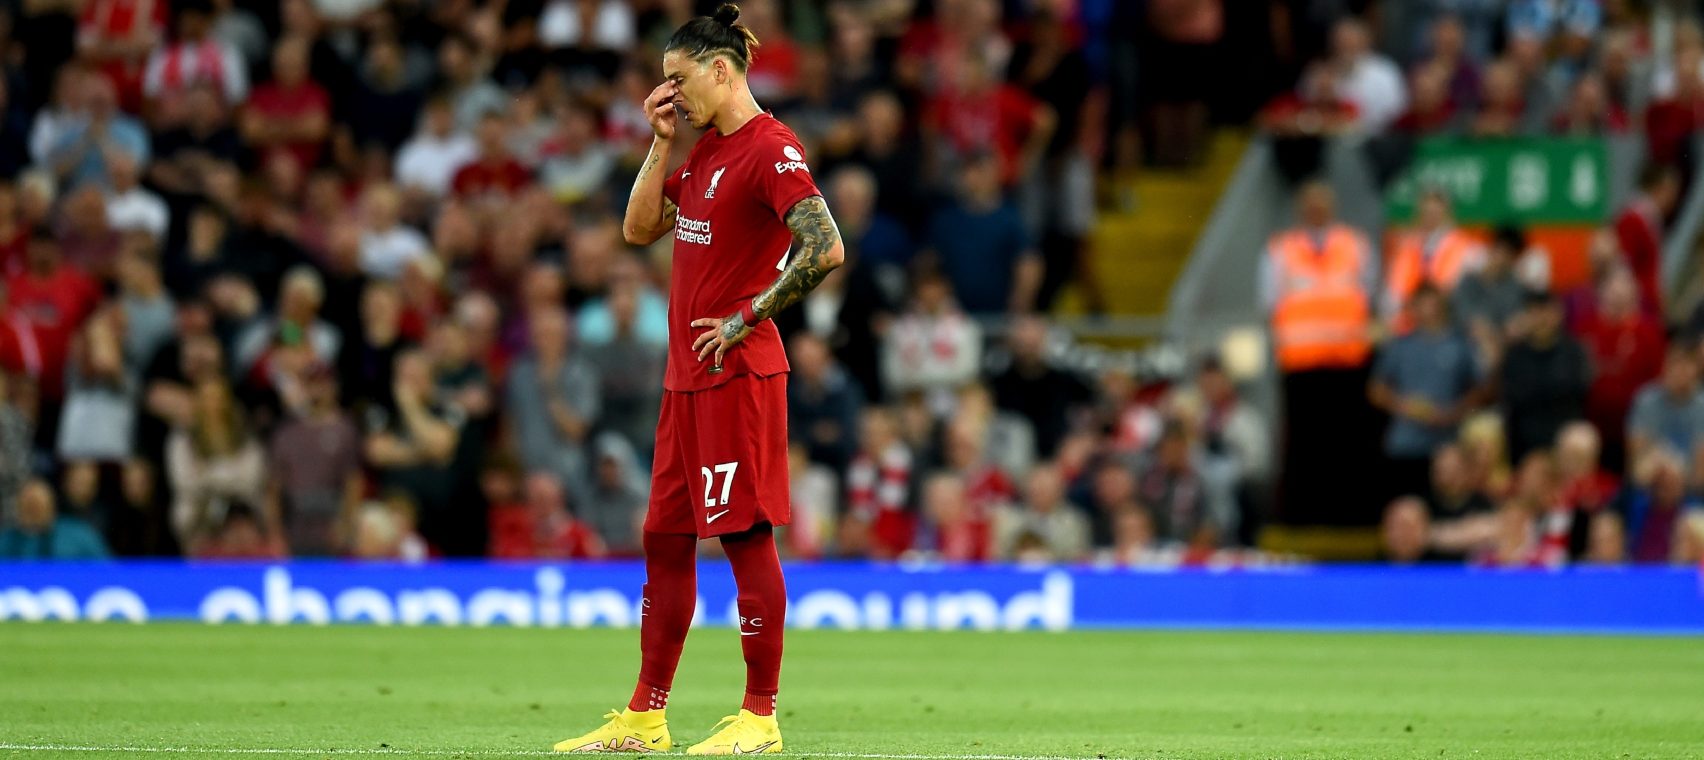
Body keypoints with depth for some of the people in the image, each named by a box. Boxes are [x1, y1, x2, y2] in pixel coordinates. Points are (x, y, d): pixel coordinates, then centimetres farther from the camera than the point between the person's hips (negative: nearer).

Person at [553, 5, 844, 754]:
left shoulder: (770, 150, -13)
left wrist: (748, 318, -17)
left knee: (747, 537, -5)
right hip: (687, 376, 10)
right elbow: (640, 227, 17)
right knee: (665, 539, 11)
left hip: (738, 374, -10)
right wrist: (662, 143, 7)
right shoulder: (704, 151, 16)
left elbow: (826, 248, -22)